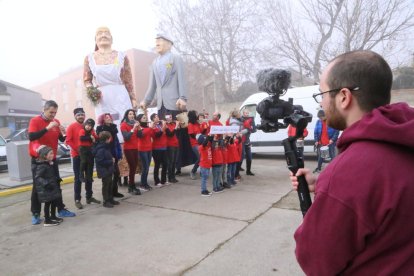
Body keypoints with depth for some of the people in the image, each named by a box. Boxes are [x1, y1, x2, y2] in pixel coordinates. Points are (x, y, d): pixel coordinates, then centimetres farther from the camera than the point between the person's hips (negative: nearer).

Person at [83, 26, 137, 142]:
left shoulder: (121, 56, 7)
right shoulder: (89, 58, 11)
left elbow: (128, 81, 6)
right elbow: (87, 80, 14)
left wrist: (133, 99, 2)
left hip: (121, 98, -1)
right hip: (102, 100, 1)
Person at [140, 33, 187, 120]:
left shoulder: (176, 58, 3)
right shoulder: (155, 62, 18)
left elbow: (181, 79, -6)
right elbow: (152, 84, 19)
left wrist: (182, 98, -16)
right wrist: (146, 100, 12)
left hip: (175, 102, -5)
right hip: (161, 104, 5)